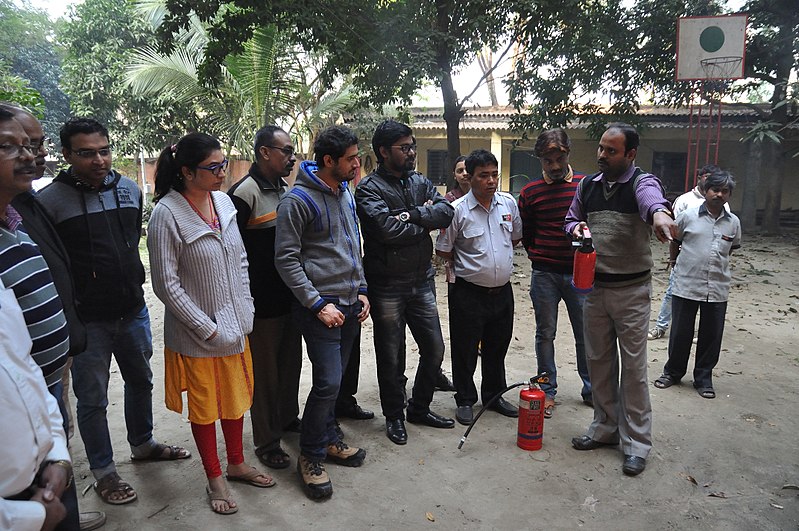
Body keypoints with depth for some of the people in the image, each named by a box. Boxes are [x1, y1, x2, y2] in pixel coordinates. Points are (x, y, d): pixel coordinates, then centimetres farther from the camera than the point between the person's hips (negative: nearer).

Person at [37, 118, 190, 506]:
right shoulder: (50, 200, -13)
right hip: (85, 320, -5)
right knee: (92, 399, 9)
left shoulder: (130, 189, 3)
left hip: (133, 310, 5)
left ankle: (142, 444, 43)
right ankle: (103, 471, 28)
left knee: (140, 381, 21)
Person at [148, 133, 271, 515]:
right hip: (196, 333, -6)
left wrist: (246, 308, 4)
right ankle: (214, 480, 31)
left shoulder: (224, 202, 0)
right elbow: (165, 284, -17)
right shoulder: (166, 215, -18)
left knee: (236, 397, 19)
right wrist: (206, 327, -16)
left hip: (234, 325, 6)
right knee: (204, 406, 12)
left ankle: (237, 465, 40)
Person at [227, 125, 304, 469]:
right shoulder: (245, 193, -14)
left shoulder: (285, 190, 11)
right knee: (265, 372, 5)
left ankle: (288, 419, 39)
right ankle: (266, 441, 20)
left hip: (291, 296, 8)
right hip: (263, 302, -7)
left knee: (291, 363, 20)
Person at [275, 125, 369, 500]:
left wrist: (361, 290, 12)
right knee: (328, 381, -8)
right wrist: (318, 304, -16)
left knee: (336, 377, 15)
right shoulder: (298, 199, -13)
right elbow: (286, 259, -14)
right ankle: (310, 455, 11)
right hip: (320, 305, -7)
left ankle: (328, 439, 32)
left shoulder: (345, 192, 12)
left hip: (351, 302, 7)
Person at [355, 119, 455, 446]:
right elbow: (386, 228, -25)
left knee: (434, 348, 13)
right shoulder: (369, 188, -10)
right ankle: (394, 416, 28)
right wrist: (425, 222, -10)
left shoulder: (420, 182, 9)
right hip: (387, 287, -6)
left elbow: (446, 212, -4)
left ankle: (419, 408, 34)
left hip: (421, 281, 6)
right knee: (391, 357, 8)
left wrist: (412, 215, -18)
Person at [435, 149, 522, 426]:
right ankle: (465, 400, 25)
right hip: (469, 293, -4)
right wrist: (470, 264, 4)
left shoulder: (508, 203, 1)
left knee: (497, 348, 18)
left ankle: (494, 395, 36)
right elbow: (443, 250, -4)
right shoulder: (457, 210, -12)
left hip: (503, 291, 5)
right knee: (465, 350, 7)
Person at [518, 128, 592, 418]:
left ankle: (591, 389, 24)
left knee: (585, 334, 8)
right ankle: (547, 391, 22)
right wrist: (538, 257, 4)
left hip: (579, 272, 0)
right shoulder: (530, 192, 2)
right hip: (544, 274, 1)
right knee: (545, 334, 9)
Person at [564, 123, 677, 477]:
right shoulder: (588, 185, 6)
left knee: (633, 366, 1)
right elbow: (571, 219, 18)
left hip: (632, 291, -5)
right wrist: (576, 228, -7)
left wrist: (658, 213, -60)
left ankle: (636, 443, 14)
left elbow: (652, 199, -36)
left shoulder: (642, 182, -11)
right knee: (598, 362, 13)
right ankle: (605, 428, 30)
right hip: (594, 287, 5)